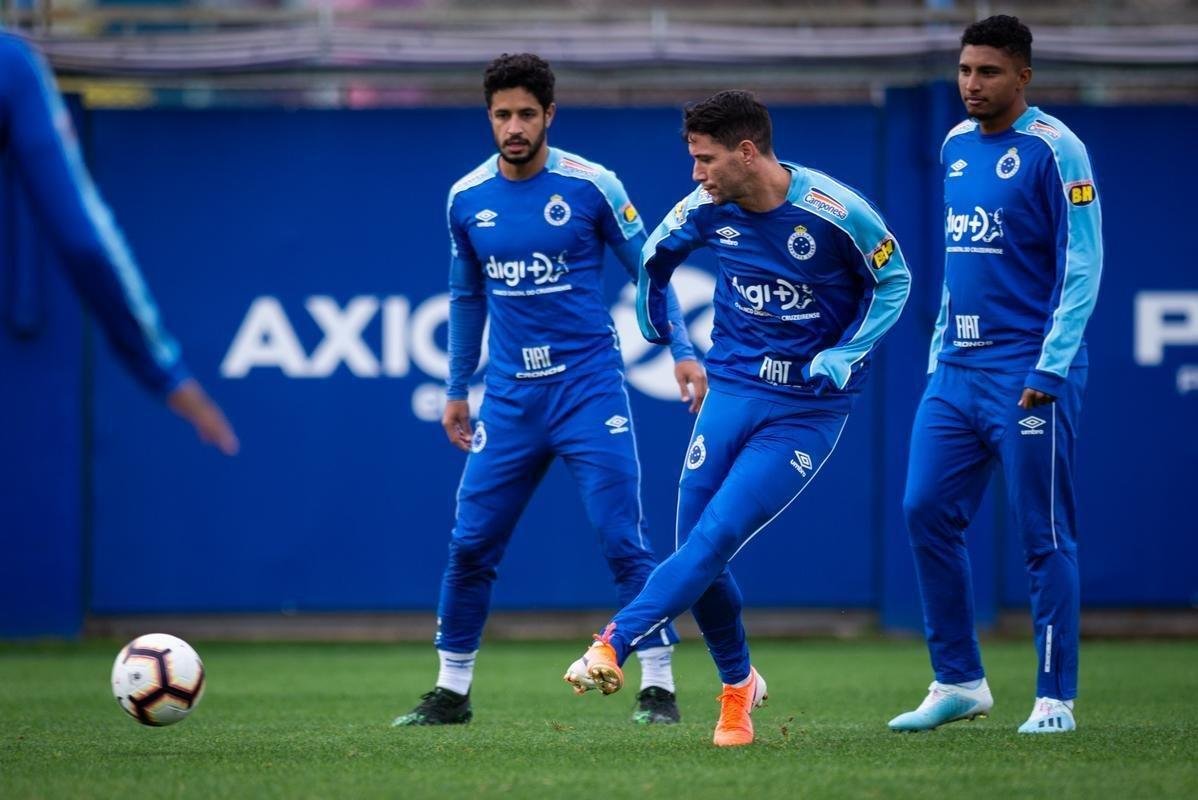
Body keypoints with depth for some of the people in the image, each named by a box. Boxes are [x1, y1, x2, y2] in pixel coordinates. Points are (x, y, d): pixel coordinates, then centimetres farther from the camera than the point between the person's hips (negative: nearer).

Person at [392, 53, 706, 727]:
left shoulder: (591, 185, -6)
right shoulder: (467, 199, 5)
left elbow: (648, 269, 3)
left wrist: (682, 351, -6)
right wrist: (457, 389, 20)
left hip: (589, 387, -3)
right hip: (510, 395, 4)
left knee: (623, 540, -9)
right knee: (470, 546, 2)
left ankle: (659, 687, -2)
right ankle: (451, 692, 15)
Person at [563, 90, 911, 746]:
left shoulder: (836, 212, -16)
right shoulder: (705, 211, -3)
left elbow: (893, 280, 0)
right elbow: (654, 258, 18)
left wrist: (845, 355, -10)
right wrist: (663, 339, 21)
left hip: (808, 408, -4)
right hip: (732, 391, 4)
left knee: (715, 537, -19)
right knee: (700, 550, -1)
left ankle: (614, 644, -22)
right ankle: (738, 686, 19)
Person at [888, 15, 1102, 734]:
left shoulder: (1053, 149, -9)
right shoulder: (956, 147, 14)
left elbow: (1083, 264, -12)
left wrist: (1051, 366, -17)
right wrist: (940, 350, 17)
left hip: (1028, 373, -7)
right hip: (957, 370, 7)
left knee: (1046, 535, -3)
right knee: (928, 514, 2)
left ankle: (1055, 699, 3)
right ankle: (960, 682, 12)